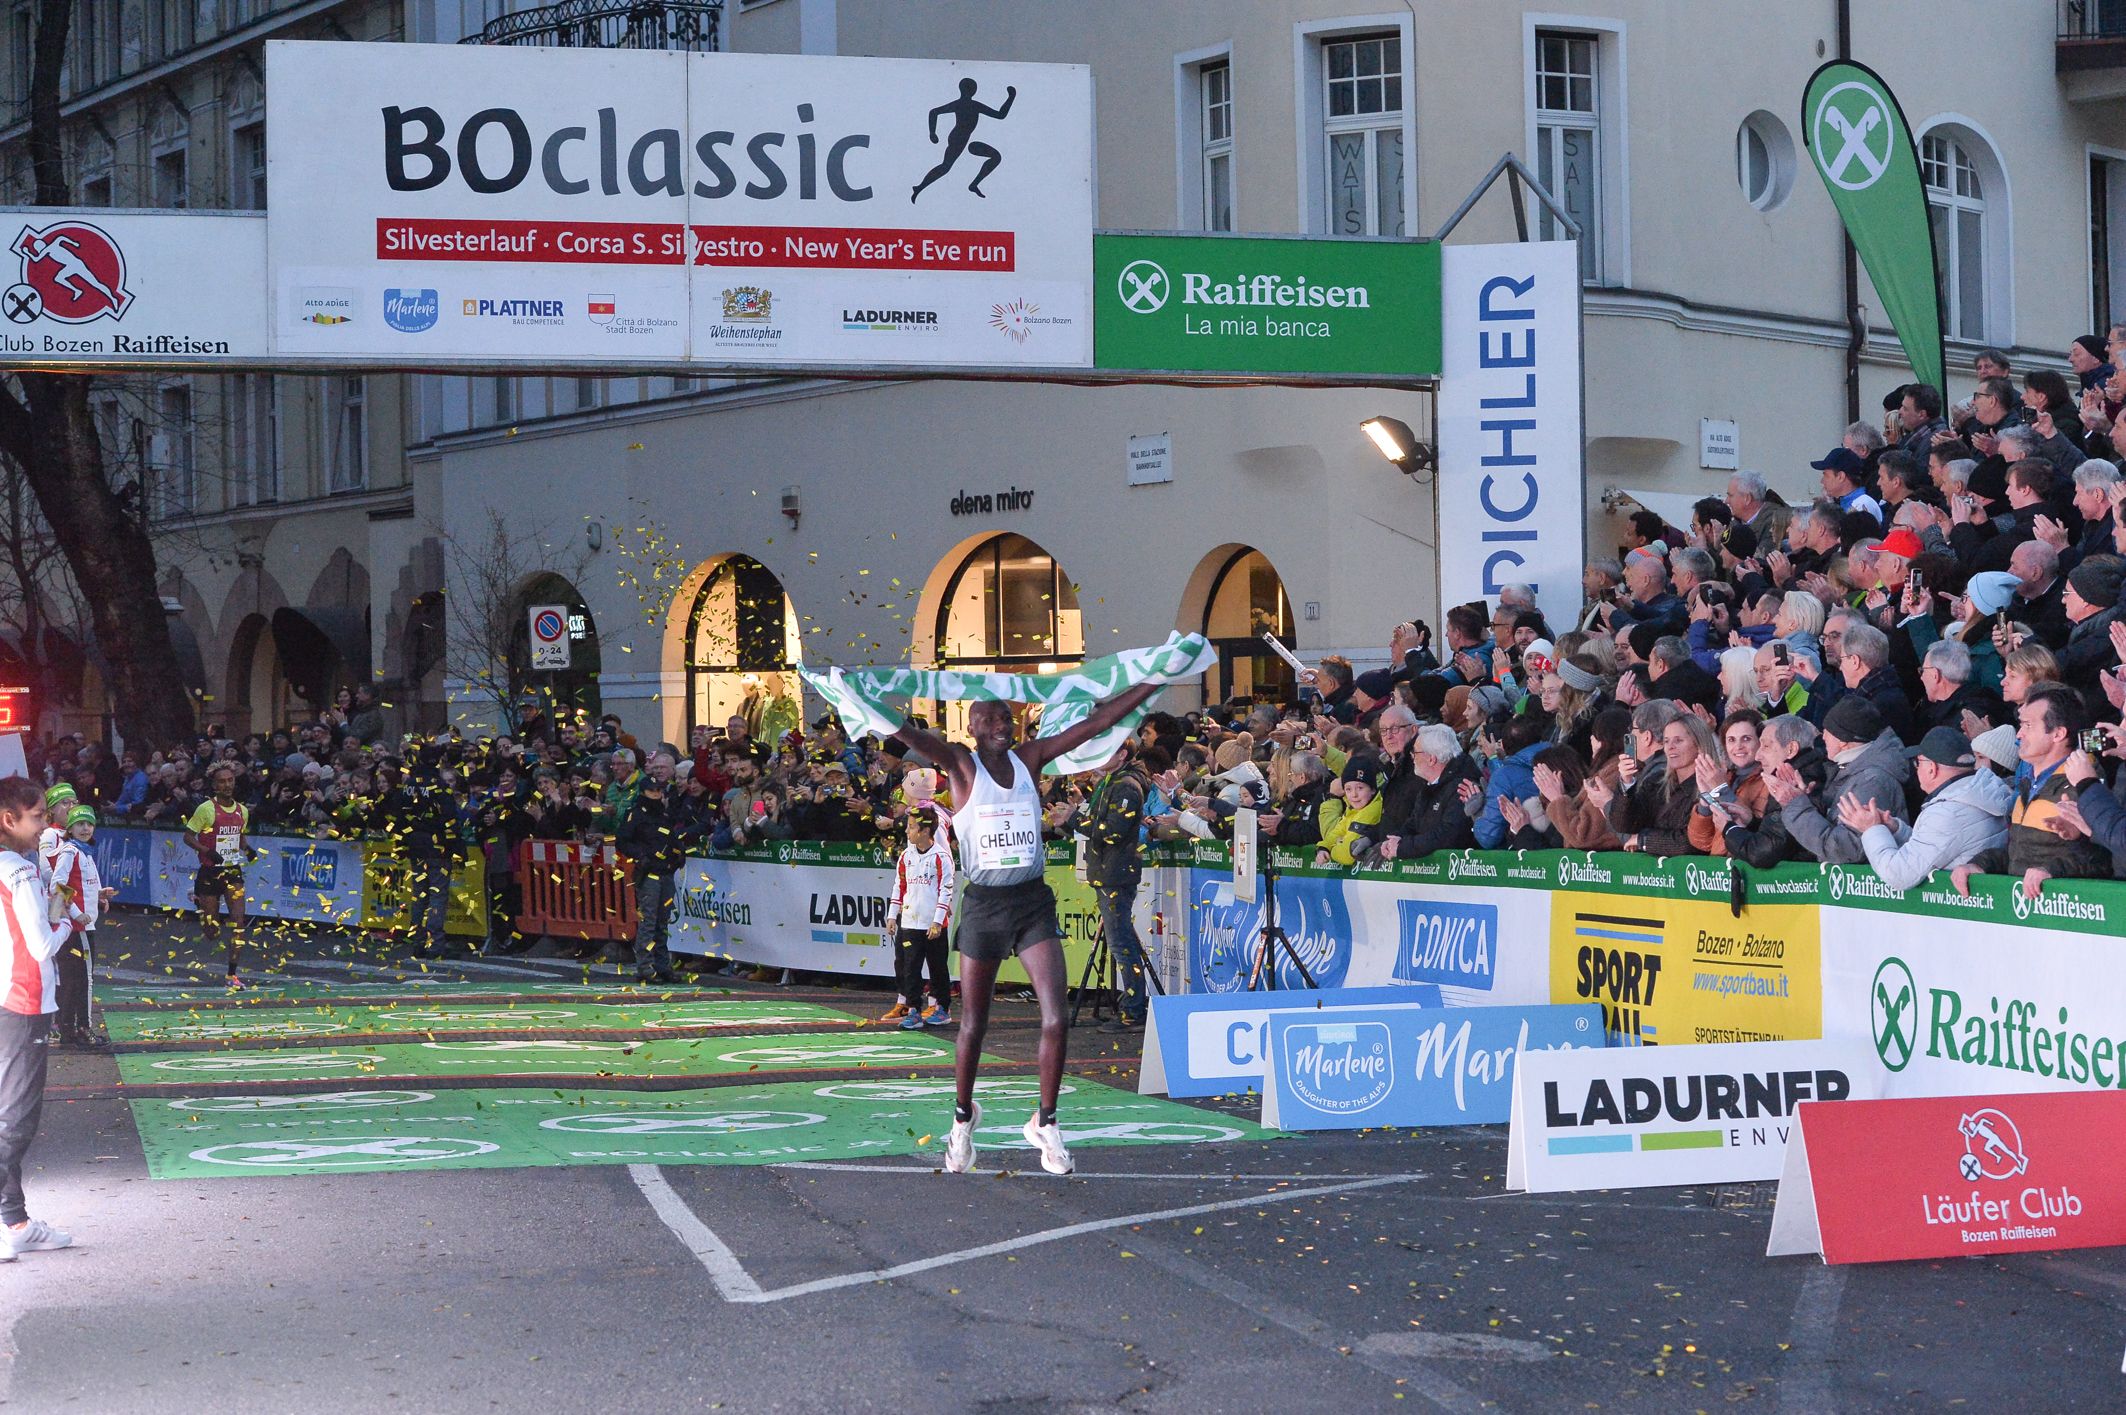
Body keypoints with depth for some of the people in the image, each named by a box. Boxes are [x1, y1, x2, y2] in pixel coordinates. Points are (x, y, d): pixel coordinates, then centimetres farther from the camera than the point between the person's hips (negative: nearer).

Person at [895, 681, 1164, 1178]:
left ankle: (1045, 1123, 8)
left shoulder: (1031, 756, 5)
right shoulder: (962, 764, -4)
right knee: (974, 1026, 6)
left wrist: (1156, 682, 2)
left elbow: (1095, 723, 4)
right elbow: (918, 739, -23)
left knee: (1056, 1020, -8)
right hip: (984, 904, -2)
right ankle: (963, 1117, 29)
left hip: (1034, 901, 3)